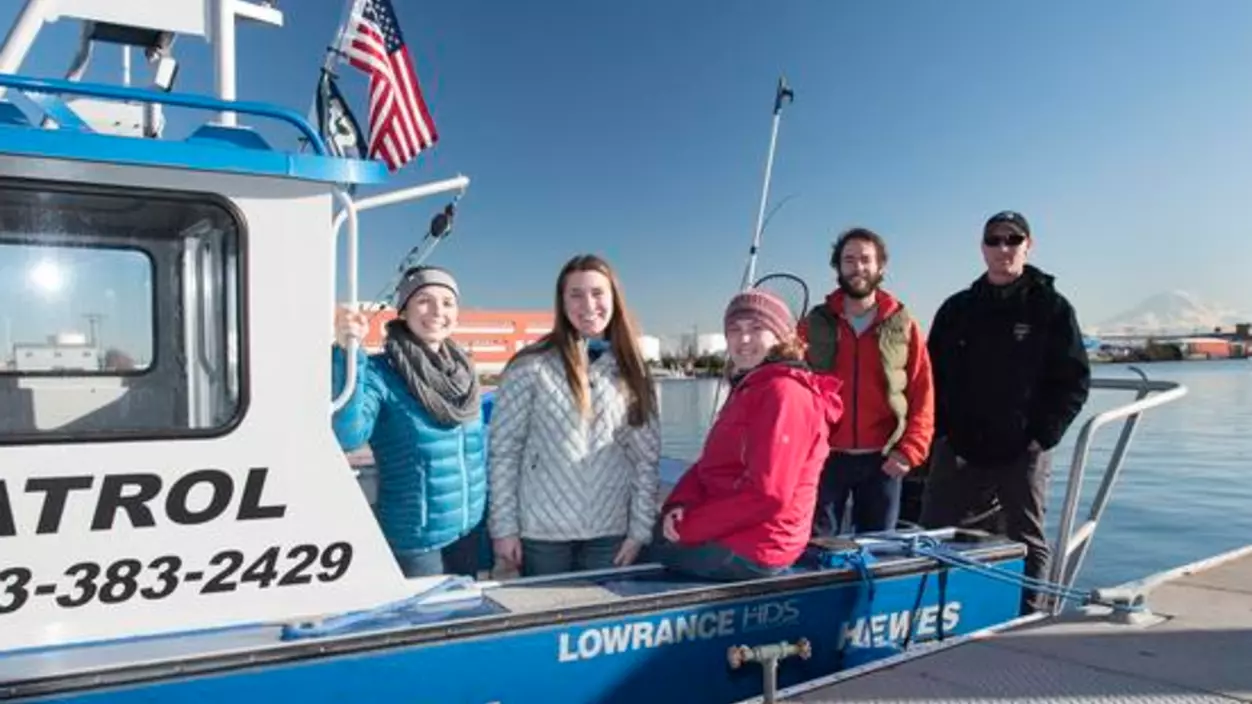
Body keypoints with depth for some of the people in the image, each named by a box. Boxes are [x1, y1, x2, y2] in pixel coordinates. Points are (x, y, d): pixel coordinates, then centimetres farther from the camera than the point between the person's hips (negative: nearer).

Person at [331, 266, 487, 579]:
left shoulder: (464, 371, 6)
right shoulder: (381, 373, -12)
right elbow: (348, 436, -29)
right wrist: (347, 353, -34)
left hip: (469, 532, 6)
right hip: (414, 539, -6)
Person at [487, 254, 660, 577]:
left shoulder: (632, 373, 5)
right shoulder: (530, 367, -5)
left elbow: (647, 458, 5)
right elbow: (502, 451, -4)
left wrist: (640, 528, 0)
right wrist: (504, 527, -6)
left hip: (610, 533, 3)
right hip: (541, 532, -2)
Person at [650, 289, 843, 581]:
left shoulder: (784, 392, -19)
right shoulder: (747, 388, 15)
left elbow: (766, 495, -25)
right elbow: (710, 465, 12)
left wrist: (686, 528, -18)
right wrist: (680, 506, -8)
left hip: (750, 547, -9)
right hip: (732, 532, 9)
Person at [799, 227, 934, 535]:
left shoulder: (903, 325, 5)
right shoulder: (814, 324, 6)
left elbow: (922, 394, 2)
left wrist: (910, 450, -9)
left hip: (882, 460, 0)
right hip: (825, 457, 0)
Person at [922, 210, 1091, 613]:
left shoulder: (1051, 308, 1)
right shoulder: (957, 309, 9)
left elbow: (1075, 380, -2)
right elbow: (932, 376, 10)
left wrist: (1043, 436, -11)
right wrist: (943, 430, 0)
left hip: (1023, 454, -2)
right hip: (959, 451, 3)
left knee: (1027, 545, 8)